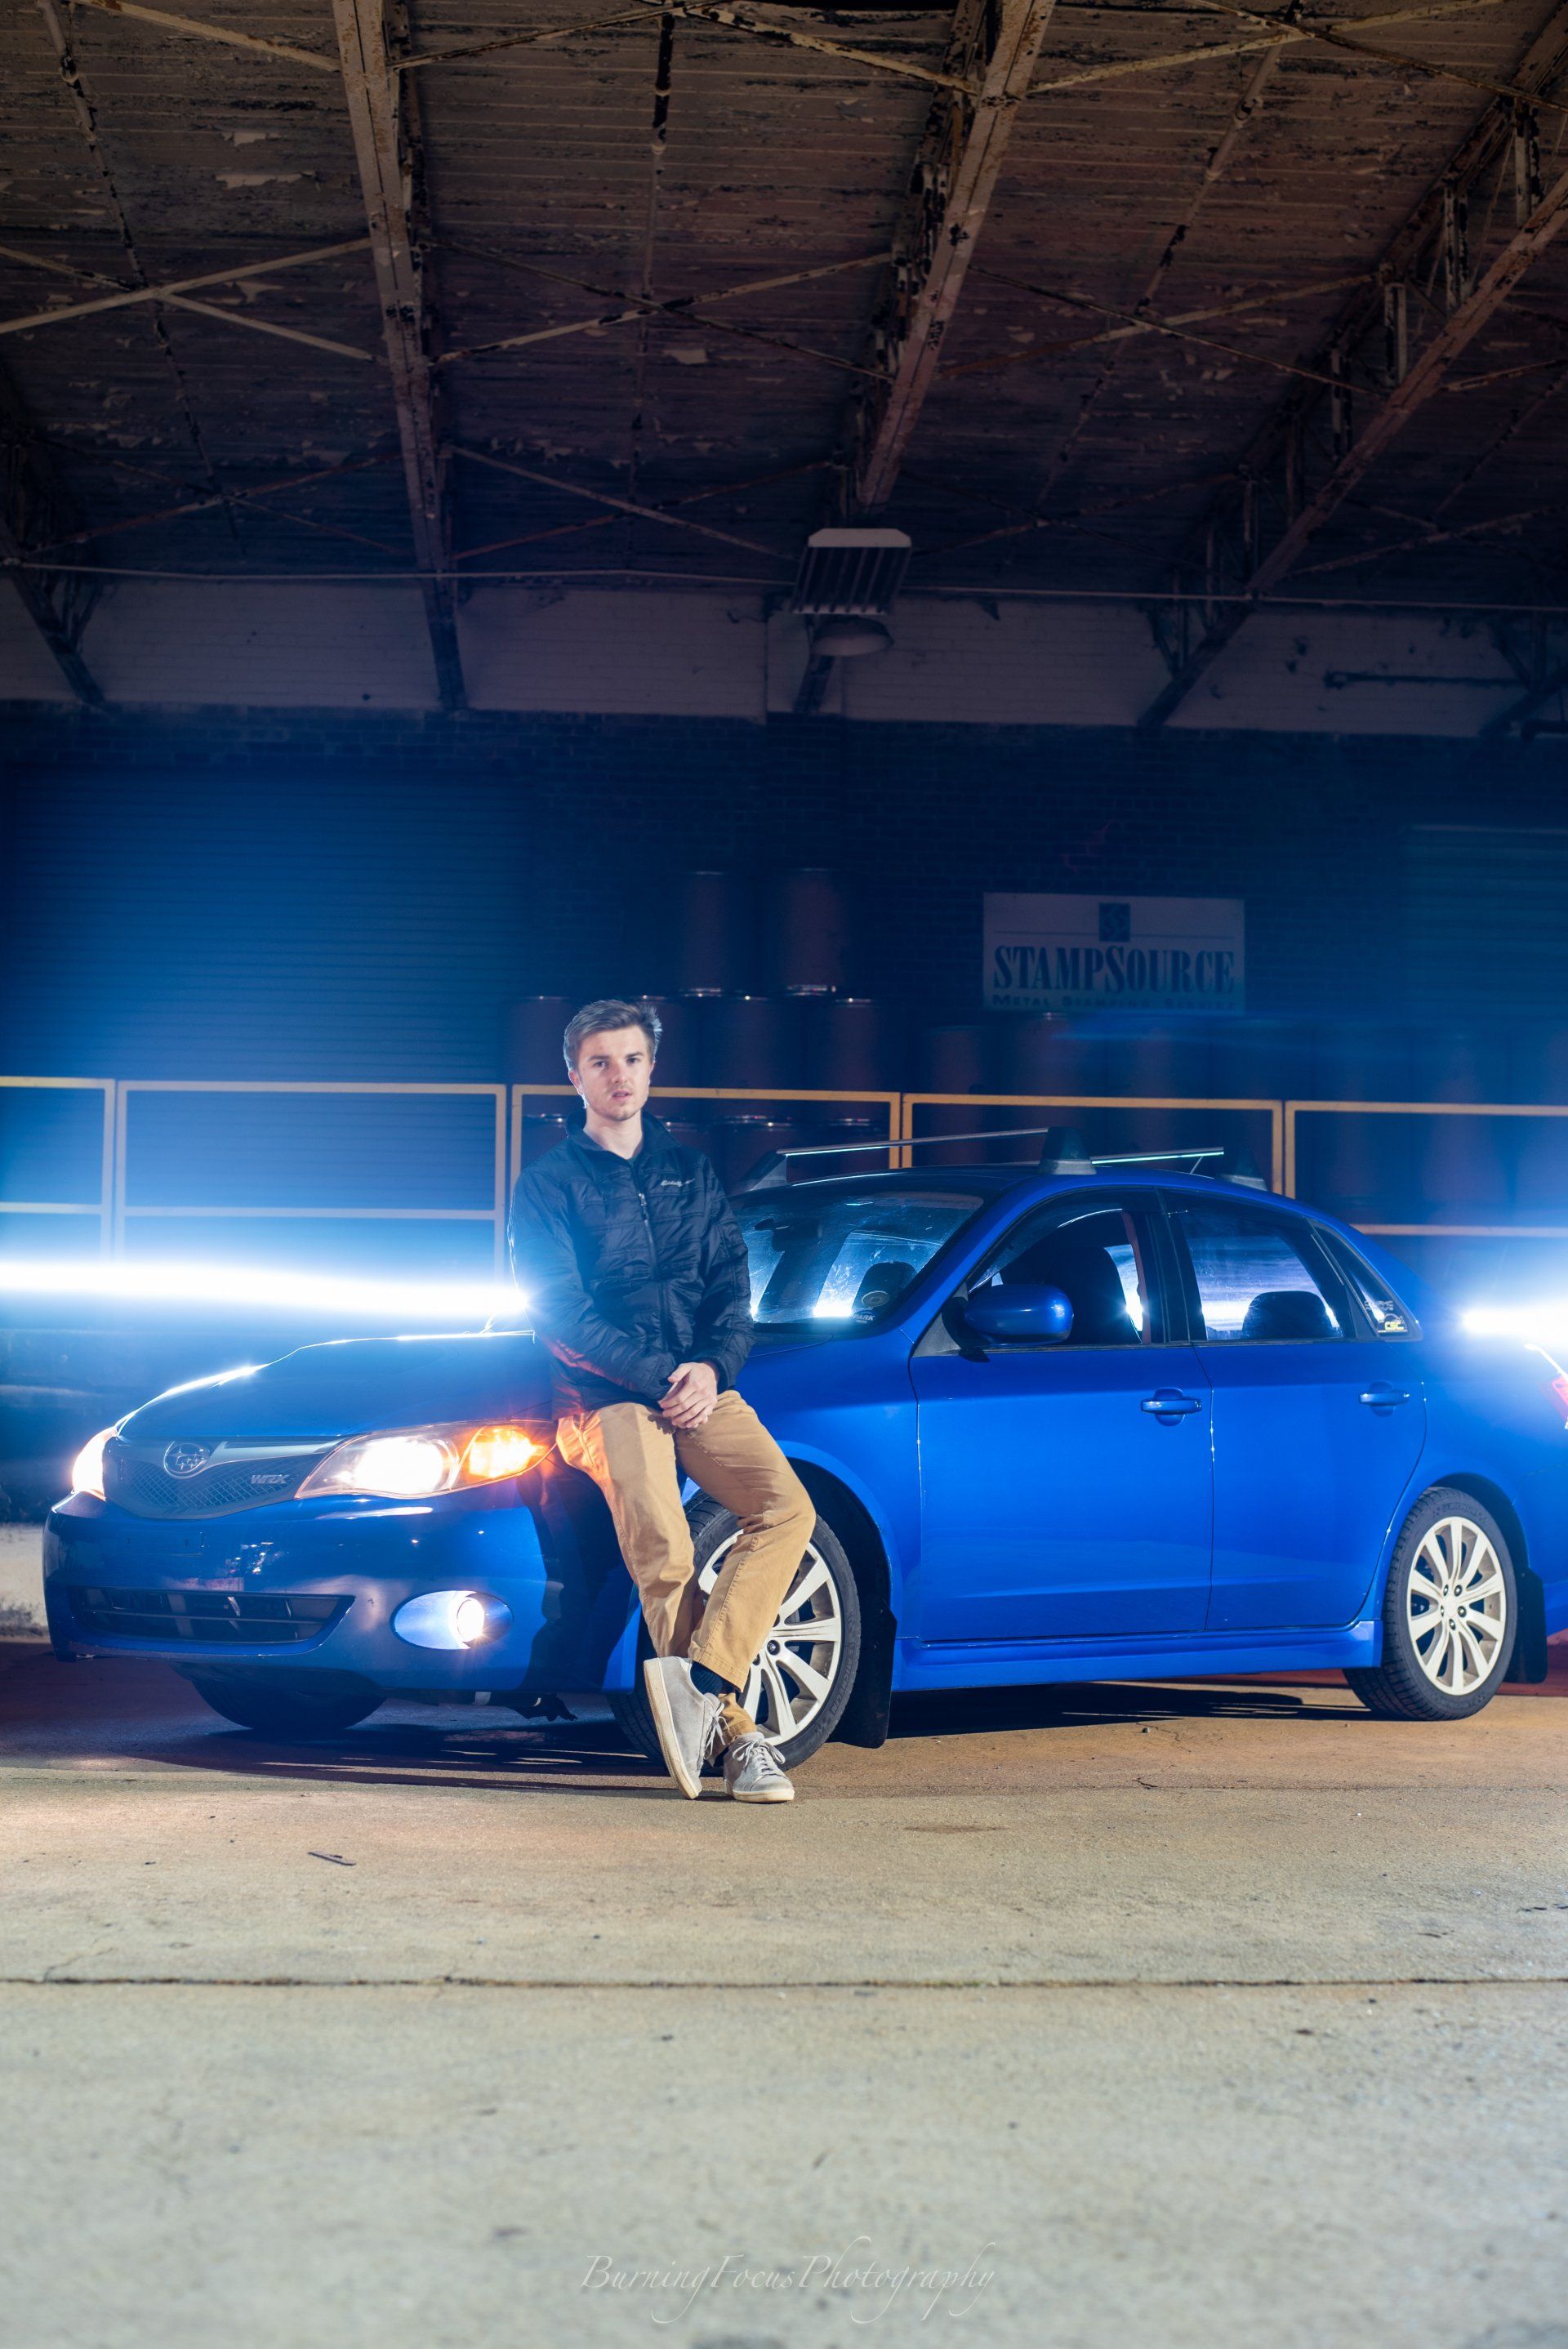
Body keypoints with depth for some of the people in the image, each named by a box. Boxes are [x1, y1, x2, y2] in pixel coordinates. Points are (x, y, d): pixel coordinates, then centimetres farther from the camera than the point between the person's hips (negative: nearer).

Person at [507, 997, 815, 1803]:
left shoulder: (690, 1169, 20)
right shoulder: (549, 1184, 7)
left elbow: (732, 1285, 14)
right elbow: (561, 1316, -3)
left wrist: (710, 1367, -7)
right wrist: (660, 1377, -14)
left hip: (701, 1385, 4)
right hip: (609, 1395, -4)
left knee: (788, 1509, -25)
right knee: (662, 1554, -29)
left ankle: (699, 1680, -33)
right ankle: (733, 1734, -23)